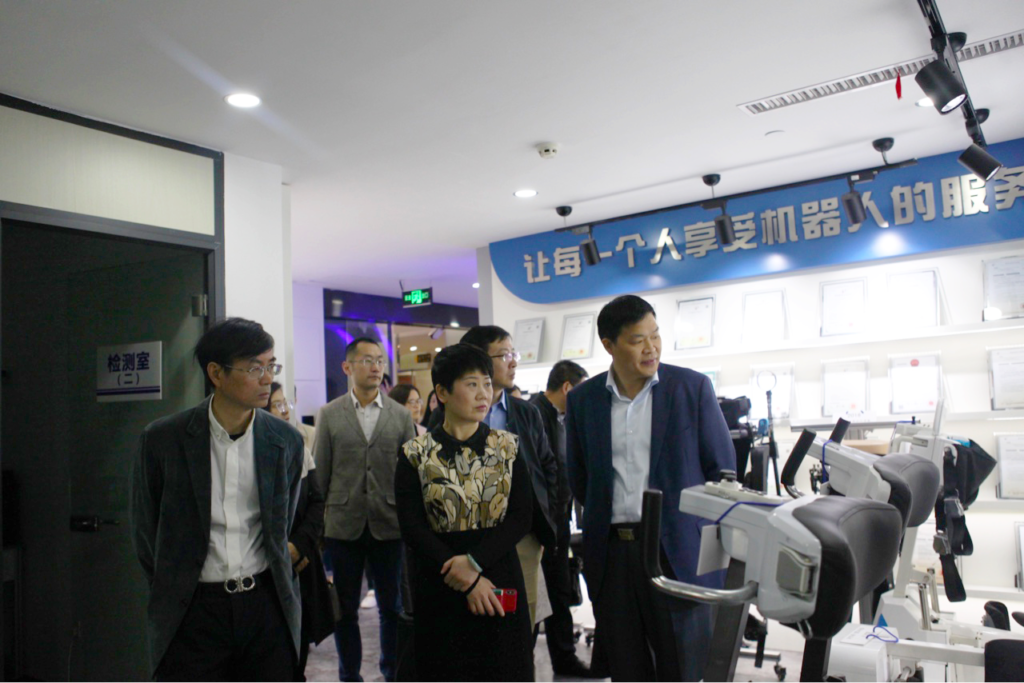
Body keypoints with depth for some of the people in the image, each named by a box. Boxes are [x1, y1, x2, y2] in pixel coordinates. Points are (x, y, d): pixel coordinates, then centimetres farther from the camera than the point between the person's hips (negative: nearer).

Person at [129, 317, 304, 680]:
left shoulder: (286, 440, 1)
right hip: (194, 610, -2)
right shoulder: (162, 439, -6)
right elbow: (144, 528, 6)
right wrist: (171, 593, 9)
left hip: (266, 605, 2)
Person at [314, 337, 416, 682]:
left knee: (392, 607, 10)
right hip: (343, 525, 0)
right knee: (345, 609, 11)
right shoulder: (329, 415, 2)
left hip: (389, 525, 0)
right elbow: (320, 473, 3)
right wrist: (317, 523, 1)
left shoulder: (401, 415, 3)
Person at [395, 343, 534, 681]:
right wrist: (467, 582, -14)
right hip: (439, 588, -1)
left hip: (498, 580, 1)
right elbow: (412, 529, -7)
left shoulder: (508, 447, 3)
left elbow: (522, 517, -4)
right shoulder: (415, 455, -2)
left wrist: (475, 561, -17)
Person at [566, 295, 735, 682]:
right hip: (610, 552, 2)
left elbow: (722, 469, 2)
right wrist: (605, 520, 8)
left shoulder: (693, 388, -2)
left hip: (678, 551, -2)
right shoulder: (582, 400, 3)